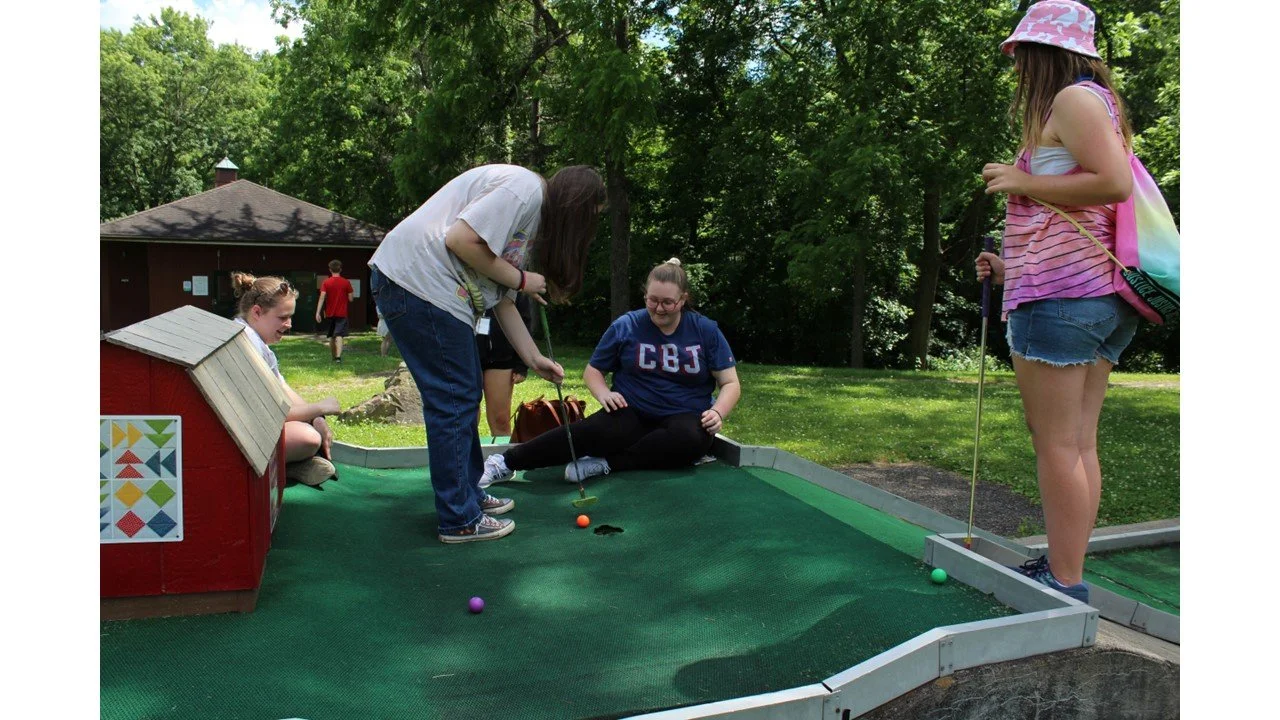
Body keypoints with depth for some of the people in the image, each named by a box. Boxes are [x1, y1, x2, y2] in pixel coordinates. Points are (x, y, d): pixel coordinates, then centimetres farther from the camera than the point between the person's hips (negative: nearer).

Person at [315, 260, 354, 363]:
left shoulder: (326, 282, -2)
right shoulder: (346, 282, -3)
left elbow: (322, 298, -11)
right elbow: (351, 299, -2)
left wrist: (318, 312, -13)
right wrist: (353, 292, 18)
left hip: (330, 313, 1)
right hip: (342, 314, -1)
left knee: (331, 336, 15)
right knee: (339, 335, -9)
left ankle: (334, 357, 25)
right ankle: (338, 356, -27)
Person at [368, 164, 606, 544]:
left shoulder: (534, 214, 21)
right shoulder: (525, 188, -11)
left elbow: (502, 299, 20)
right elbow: (461, 240, -21)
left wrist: (534, 358, 15)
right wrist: (520, 279, -9)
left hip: (432, 288, 11)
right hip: (417, 281, -11)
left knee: (464, 397, 17)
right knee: (454, 400, -6)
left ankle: (468, 493, 29)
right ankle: (460, 520, 3)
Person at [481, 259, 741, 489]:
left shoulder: (707, 331, 0)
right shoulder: (626, 326, 1)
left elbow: (730, 383, 2)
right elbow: (592, 370, 10)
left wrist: (718, 413, -18)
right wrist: (604, 394, -12)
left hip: (683, 419, 1)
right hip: (632, 415, -1)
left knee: (694, 439, -37)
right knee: (593, 431, -34)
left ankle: (606, 464, -29)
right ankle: (506, 463, -33)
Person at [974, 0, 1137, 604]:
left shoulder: (1072, 97, -5)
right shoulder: (1093, 103, 24)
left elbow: (1115, 184, -19)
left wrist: (1022, 183, -9)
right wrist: (1012, 267, 19)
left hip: (1059, 295, -10)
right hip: (1102, 297, 10)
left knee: (1056, 445, -7)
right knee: (1080, 444, 9)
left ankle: (1065, 588, -2)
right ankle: (1065, 572, 16)